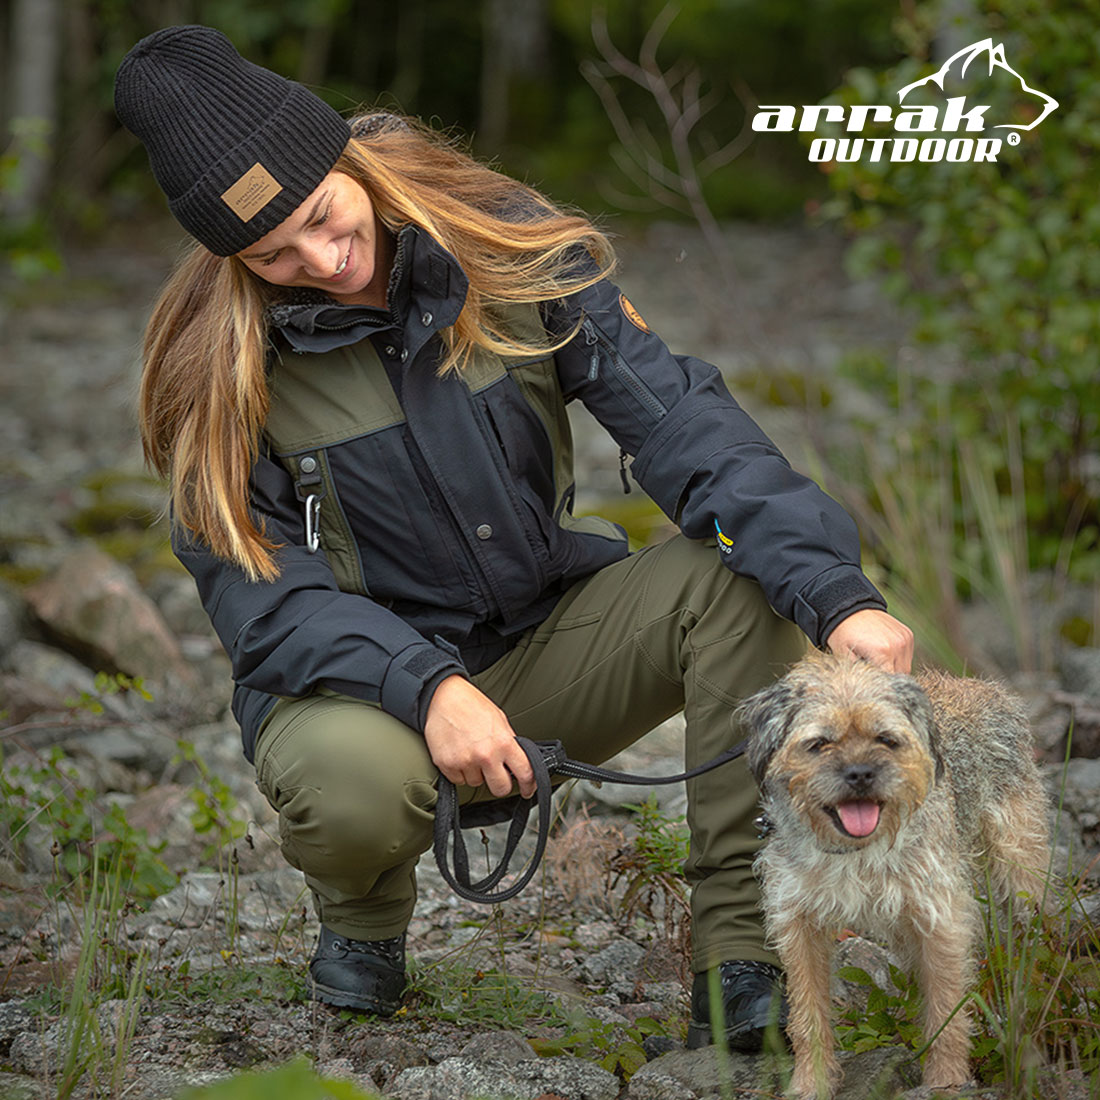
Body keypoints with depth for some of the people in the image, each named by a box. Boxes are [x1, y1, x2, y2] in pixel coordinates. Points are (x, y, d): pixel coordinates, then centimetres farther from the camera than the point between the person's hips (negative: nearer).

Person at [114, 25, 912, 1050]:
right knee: (357, 778, -38)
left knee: (739, 575, -24)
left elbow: (676, 417, -17)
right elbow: (260, 598, -16)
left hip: (549, 639, 3)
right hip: (358, 679, -2)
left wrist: (838, 594, -30)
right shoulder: (219, 364, -11)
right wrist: (427, 688, -34)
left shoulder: (507, 250, -9)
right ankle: (361, 913, 2)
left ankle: (740, 966, -22)